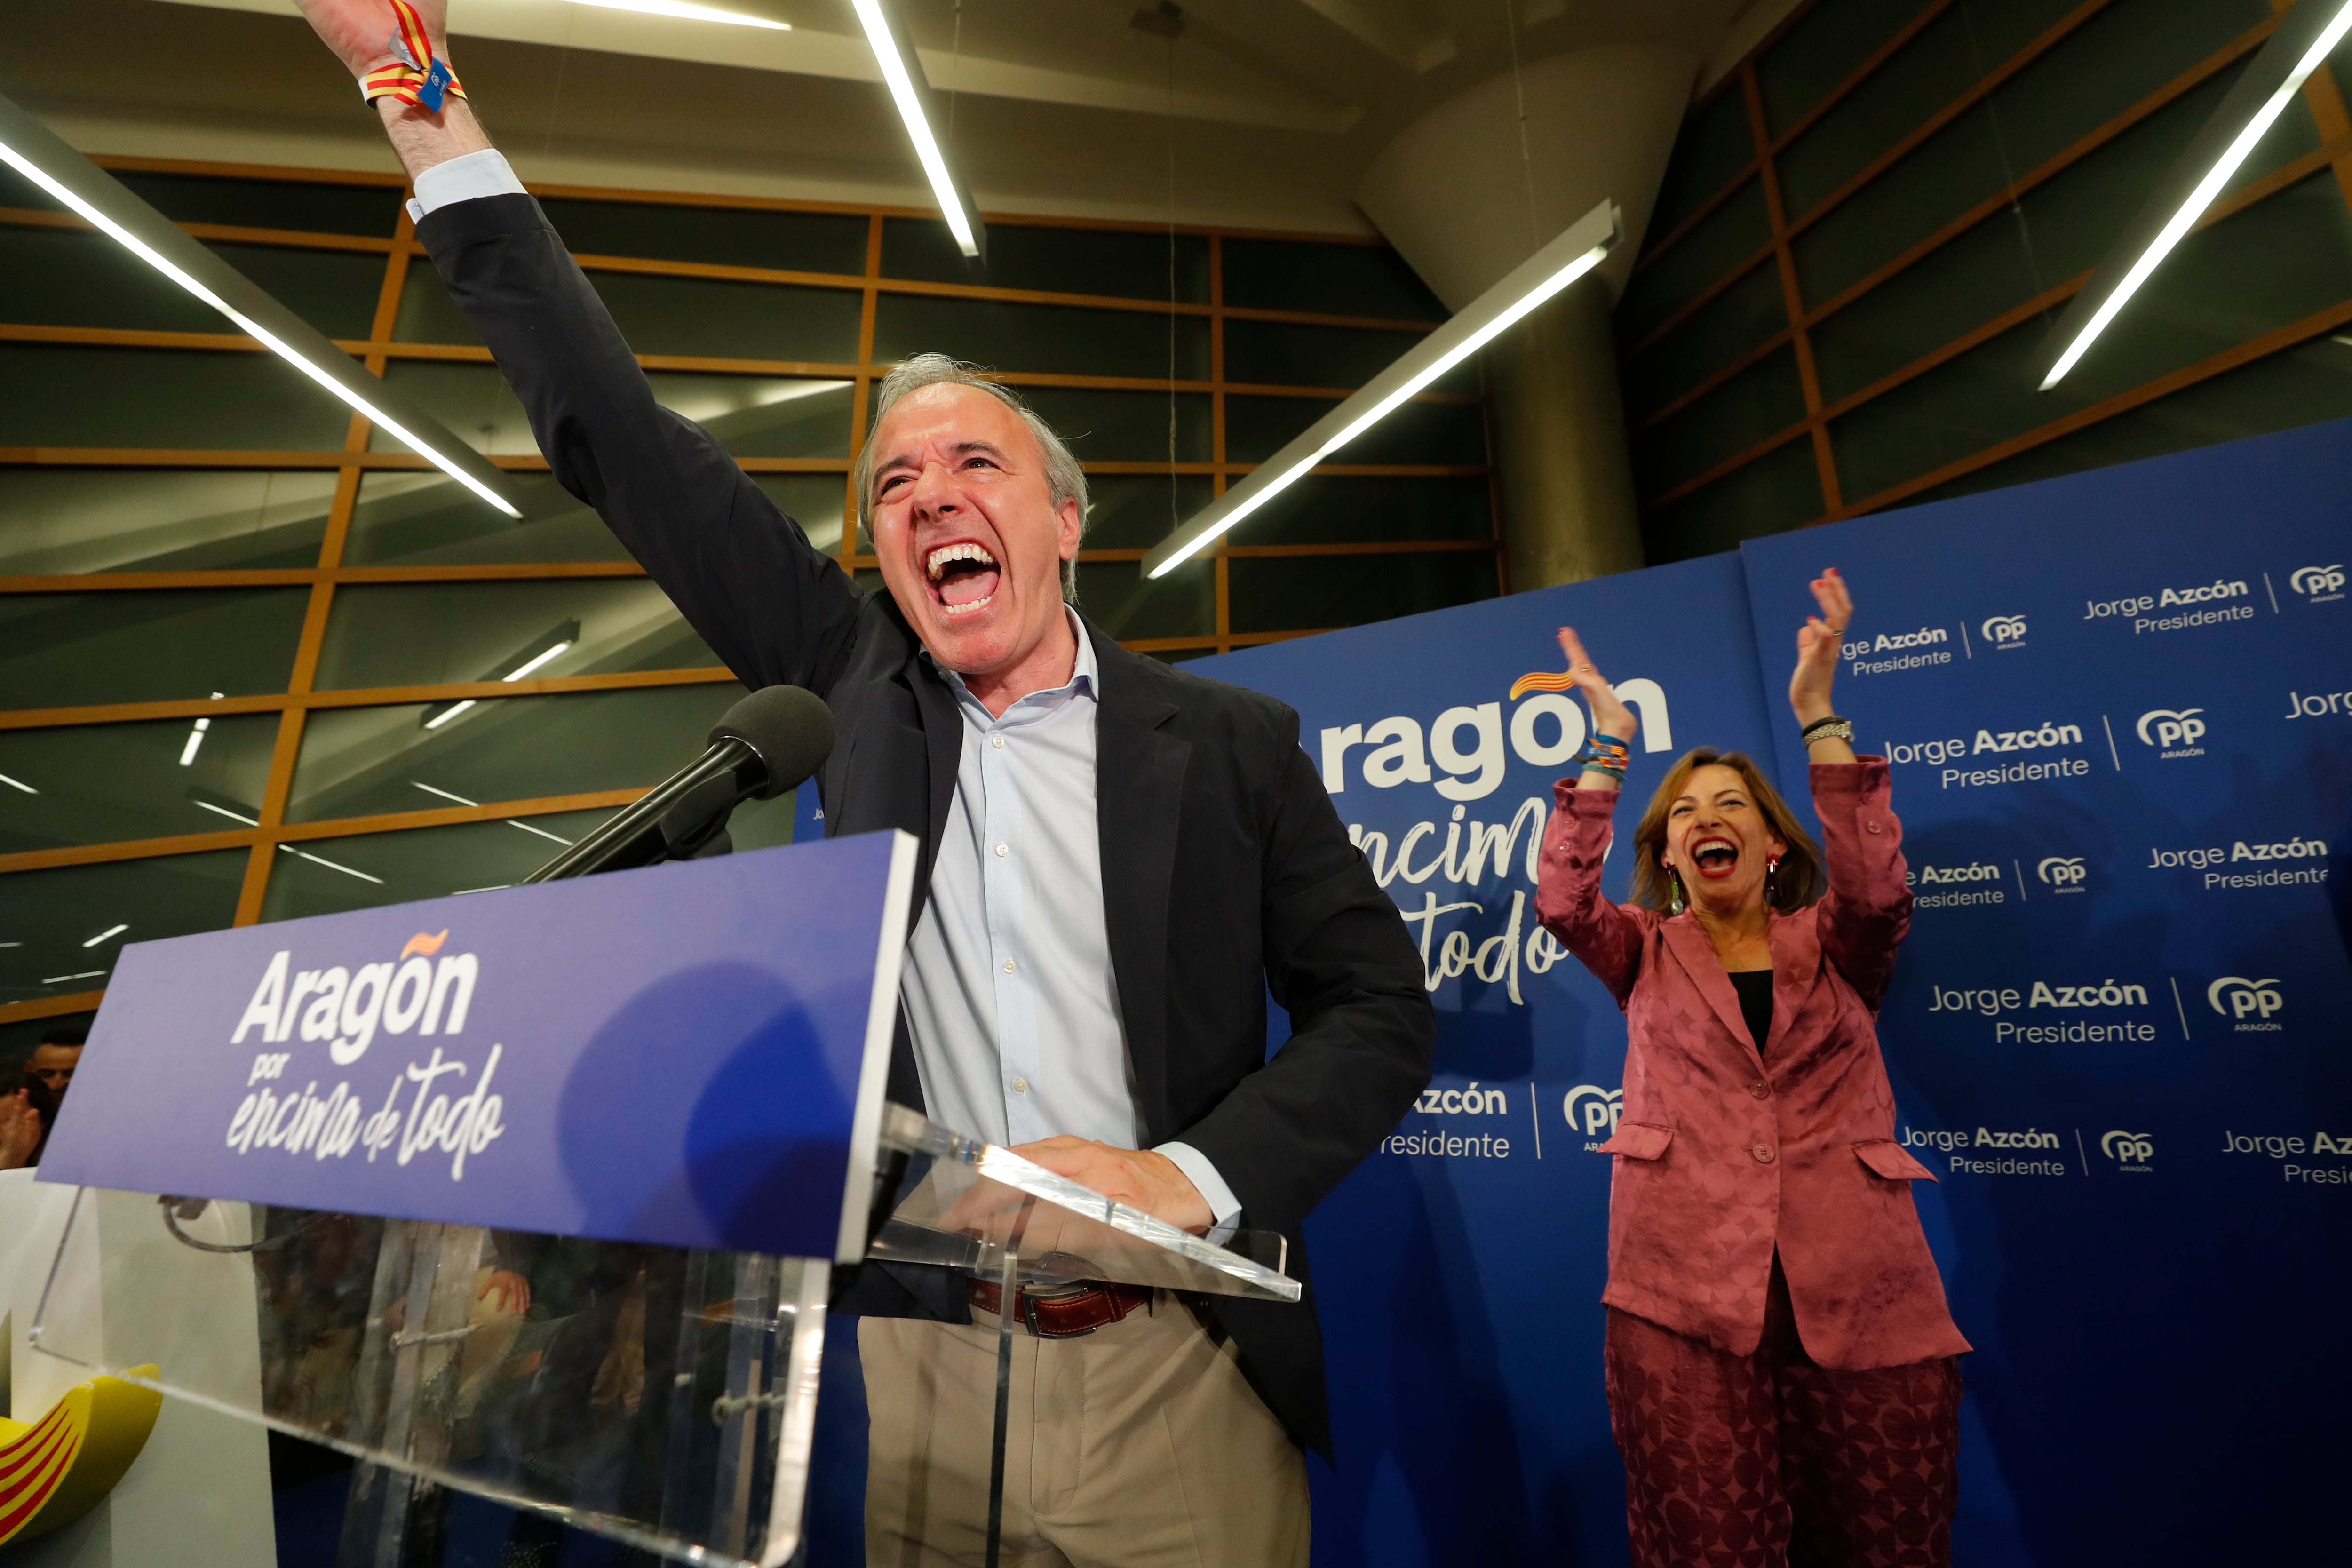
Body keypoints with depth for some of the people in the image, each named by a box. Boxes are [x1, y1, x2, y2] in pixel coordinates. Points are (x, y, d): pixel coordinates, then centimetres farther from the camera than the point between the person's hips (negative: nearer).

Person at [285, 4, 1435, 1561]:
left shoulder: (1230, 741, -5)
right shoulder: (860, 685, 0)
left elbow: (1381, 1007, -2)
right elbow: (624, 448, 1)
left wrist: (1187, 1177, -16)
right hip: (921, 1381, 2)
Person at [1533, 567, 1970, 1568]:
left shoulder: (1831, 948, 12)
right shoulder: (1646, 955, 12)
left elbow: (1878, 891, -9)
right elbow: (1561, 903, -7)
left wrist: (1817, 716, -13)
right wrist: (1610, 746, -8)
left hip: (1861, 1297, 1)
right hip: (1684, 1296, -1)